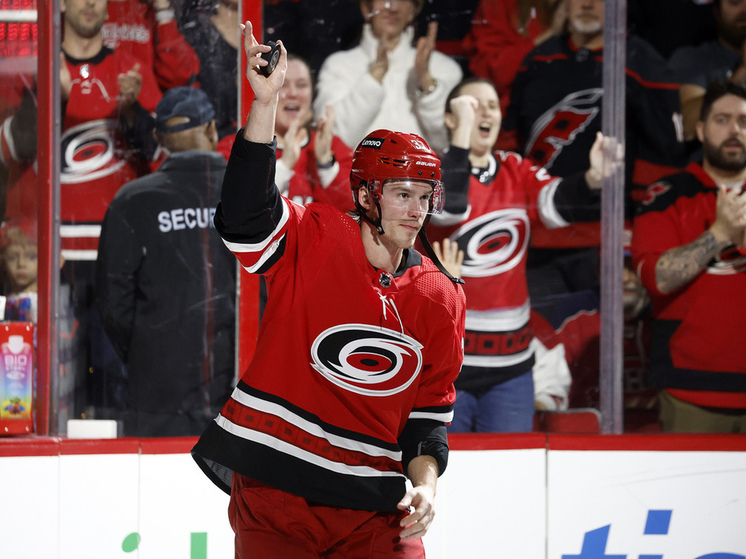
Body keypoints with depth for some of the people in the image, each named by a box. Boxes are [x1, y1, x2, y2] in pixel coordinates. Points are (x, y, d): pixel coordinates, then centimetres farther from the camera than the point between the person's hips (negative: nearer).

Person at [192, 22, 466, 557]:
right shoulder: (312, 242, -4)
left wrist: (425, 484, -6)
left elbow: (429, 412, 11)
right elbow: (245, 212, -23)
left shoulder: (441, 301, 7)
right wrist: (266, 102, -31)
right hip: (273, 488, -3)